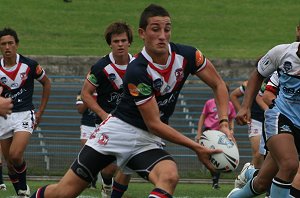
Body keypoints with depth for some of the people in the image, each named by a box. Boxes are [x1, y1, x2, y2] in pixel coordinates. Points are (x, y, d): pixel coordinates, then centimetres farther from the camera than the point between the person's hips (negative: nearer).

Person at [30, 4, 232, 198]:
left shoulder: (186, 55, -9)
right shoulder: (137, 71, -23)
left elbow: (218, 85, 6)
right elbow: (154, 124, -19)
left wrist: (224, 123, -9)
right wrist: (196, 147, -20)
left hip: (147, 141, 4)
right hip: (119, 131, -4)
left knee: (170, 176, -32)